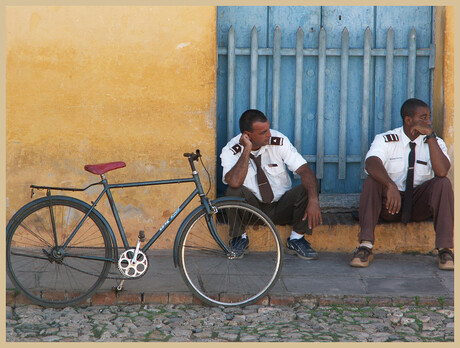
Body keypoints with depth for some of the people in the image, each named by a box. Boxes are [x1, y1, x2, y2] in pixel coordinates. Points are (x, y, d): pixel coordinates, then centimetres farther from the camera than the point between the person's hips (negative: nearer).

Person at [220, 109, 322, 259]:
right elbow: (234, 182, -34)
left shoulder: (279, 141, -12)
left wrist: (313, 201, -35)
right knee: (234, 192, -32)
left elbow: (305, 170, -18)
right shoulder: (231, 150, -15)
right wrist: (247, 150, -31)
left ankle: (296, 239, -6)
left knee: (308, 189, -25)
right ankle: (240, 237, -6)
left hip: (281, 208, 1)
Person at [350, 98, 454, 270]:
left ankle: (445, 249, -29)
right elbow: (372, 164, -27)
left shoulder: (435, 142, 1)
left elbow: (442, 171, -19)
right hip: (390, 204, -1)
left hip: (421, 204, 1)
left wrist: (430, 135, -20)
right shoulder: (385, 140, -4)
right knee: (371, 181, -28)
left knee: (443, 183, -25)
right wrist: (391, 185, -45)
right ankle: (365, 246, -34)